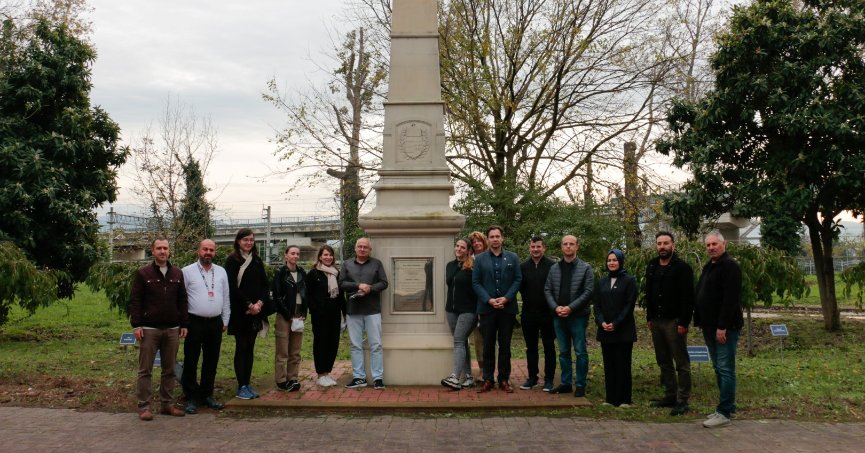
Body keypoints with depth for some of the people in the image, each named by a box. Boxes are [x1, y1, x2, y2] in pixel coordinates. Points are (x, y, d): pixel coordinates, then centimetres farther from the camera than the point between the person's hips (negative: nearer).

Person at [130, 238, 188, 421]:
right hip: (149, 329, -4)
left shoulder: (177, 274, 10)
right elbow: (135, 301, -3)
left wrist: (184, 324, 7)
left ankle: (167, 404, 18)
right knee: (145, 370, 1)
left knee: (170, 369, 9)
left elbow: (182, 301, 12)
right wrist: (136, 325, -10)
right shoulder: (143, 274, -1)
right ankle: (144, 406, 8)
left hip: (172, 329, 4)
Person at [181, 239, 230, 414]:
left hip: (215, 323, 4)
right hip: (195, 322, -4)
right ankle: (191, 398, 11)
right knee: (191, 362, 2)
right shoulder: (187, 271, -3)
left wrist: (225, 321, 10)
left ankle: (207, 395, 23)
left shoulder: (221, 272, 9)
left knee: (211, 362, 11)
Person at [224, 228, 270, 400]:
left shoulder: (257, 261, 12)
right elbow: (232, 287, -12)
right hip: (239, 312, -5)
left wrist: (259, 303, -8)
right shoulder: (232, 261, -5)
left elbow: (264, 285, 9)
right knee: (241, 348, -1)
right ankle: (241, 387, 4)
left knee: (250, 348, 8)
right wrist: (249, 305, -15)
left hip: (255, 312, 5)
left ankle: (247, 384, 14)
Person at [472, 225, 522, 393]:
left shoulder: (513, 258, 6)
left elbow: (518, 279, 1)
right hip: (487, 308, 0)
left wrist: (506, 298, -11)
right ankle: (488, 379, 12)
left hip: (507, 308, 0)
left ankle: (504, 379, 14)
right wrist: (489, 300, -11)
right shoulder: (480, 259, 5)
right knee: (488, 345, 5)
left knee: (505, 345, 6)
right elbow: (476, 282, 1)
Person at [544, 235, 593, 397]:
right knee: (563, 352, 11)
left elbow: (588, 292, -9)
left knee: (580, 352, 1)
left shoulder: (585, 268, -2)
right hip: (558, 316, 4)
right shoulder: (554, 268, 10)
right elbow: (547, 290, 8)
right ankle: (566, 383, 20)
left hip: (577, 316, -4)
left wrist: (571, 307, -15)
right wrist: (555, 307, -8)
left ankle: (580, 385, 9)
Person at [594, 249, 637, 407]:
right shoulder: (602, 282, 12)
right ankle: (611, 398, 13)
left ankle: (624, 399, 5)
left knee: (622, 364, -1)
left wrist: (616, 323, -14)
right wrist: (601, 322, -7)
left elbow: (629, 305, -7)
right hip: (605, 330, 4)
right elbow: (597, 305, 10)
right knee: (609, 364, 6)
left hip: (623, 331, -4)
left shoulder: (629, 281, -1)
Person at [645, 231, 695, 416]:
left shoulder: (682, 268, -8)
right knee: (664, 362, 12)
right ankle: (670, 396, 21)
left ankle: (683, 400, 5)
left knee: (681, 363, 0)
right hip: (656, 321, 7)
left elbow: (688, 298, -13)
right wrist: (649, 318, 13)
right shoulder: (652, 267, 12)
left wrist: (683, 322, -18)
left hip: (674, 321, -7)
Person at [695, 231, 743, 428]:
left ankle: (724, 413, -3)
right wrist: (701, 322, 14)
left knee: (725, 369, -6)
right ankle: (728, 407, 23)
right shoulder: (709, 267, 16)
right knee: (719, 368, 14)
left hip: (725, 328, -10)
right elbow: (701, 296, 20)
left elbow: (730, 299, -21)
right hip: (710, 326, 10)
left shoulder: (730, 266, -13)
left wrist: (722, 327, -24)